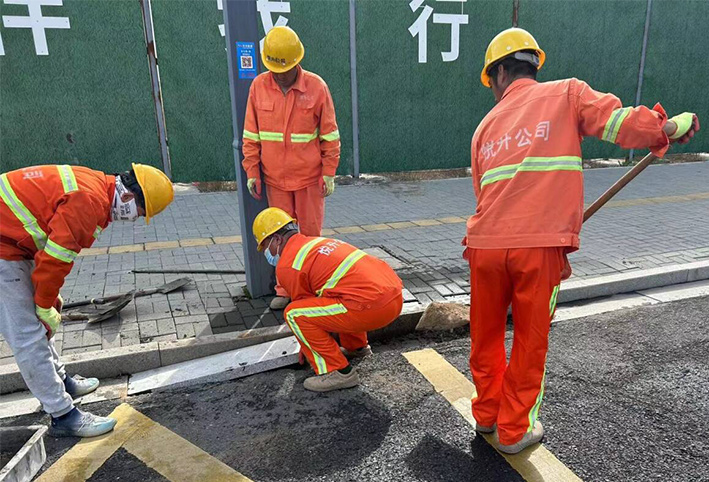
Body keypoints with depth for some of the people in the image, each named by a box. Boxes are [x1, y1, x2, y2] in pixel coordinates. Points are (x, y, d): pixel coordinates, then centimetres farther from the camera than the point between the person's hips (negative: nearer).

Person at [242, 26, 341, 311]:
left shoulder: (316, 87, -7)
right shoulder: (259, 86, 0)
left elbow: (329, 135, -3)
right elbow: (251, 135, 4)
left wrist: (329, 174, -5)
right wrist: (252, 173, 1)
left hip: (309, 177, -2)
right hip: (275, 178, 2)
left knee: (311, 233, 7)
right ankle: (285, 289, 22)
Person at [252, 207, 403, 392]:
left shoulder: (286, 265, -1)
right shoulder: (319, 242, 25)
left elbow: (305, 306, 10)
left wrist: (305, 345, 30)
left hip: (372, 306, -9)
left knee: (293, 314, -3)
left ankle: (338, 372, 1)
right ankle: (357, 346, 34)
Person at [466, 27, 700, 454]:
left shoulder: (486, 126, 18)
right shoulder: (567, 93, 9)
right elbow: (618, 122, -7)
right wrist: (669, 127, 11)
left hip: (486, 244, 3)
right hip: (540, 246, -3)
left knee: (486, 335, 20)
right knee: (530, 341, 13)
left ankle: (486, 413, 38)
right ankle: (514, 430, 27)